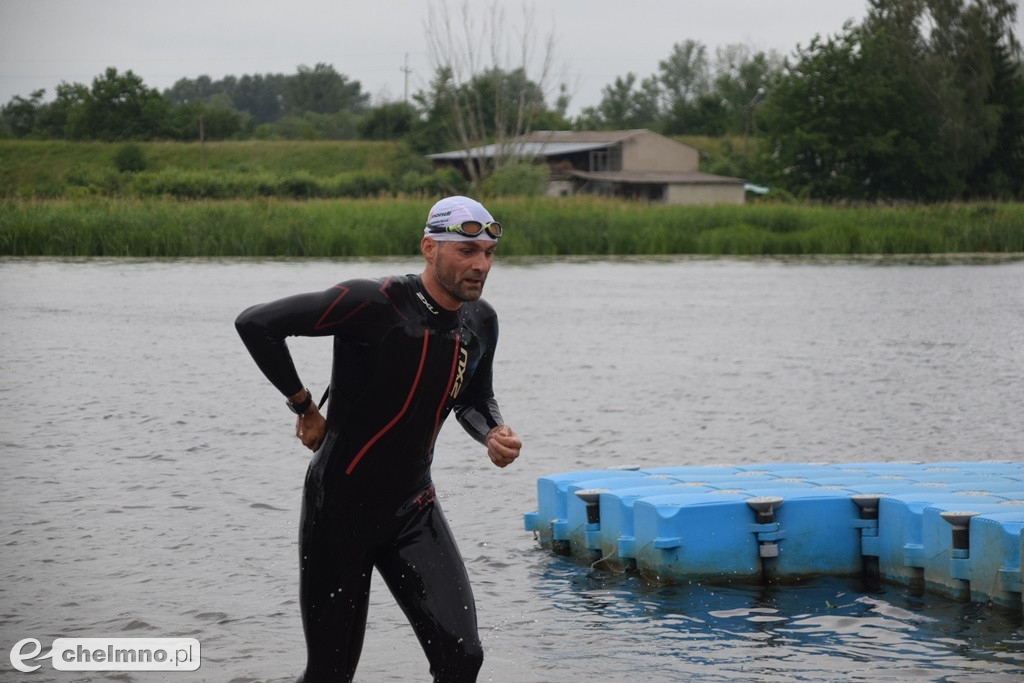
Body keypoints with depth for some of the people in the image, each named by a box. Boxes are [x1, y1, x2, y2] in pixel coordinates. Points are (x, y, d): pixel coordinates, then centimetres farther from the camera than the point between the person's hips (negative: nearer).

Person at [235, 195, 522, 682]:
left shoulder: (480, 322, 1)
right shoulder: (377, 305, -21)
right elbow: (256, 324, -23)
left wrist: (493, 434, -2)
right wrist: (305, 408, -15)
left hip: (413, 509, 6)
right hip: (340, 506, -5)